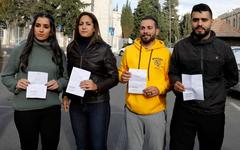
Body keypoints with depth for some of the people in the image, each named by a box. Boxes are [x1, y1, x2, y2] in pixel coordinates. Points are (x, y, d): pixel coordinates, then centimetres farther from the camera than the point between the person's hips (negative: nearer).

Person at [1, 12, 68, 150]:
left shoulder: (58, 52, 4)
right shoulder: (21, 49, -2)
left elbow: (65, 78, 12)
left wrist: (59, 84, -10)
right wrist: (16, 84, -15)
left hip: (52, 108, 2)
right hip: (25, 109, -1)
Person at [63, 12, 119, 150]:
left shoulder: (103, 49, -7)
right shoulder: (71, 47, 5)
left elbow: (114, 77, -6)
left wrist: (97, 86, -20)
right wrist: (66, 95, 9)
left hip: (98, 104, -3)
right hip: (76, 104, 4)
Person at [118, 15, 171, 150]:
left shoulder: (165, 52, -4)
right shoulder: (129, 50, 3)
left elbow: (170, 79, 0)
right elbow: (121, 72, 14)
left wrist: (159, 89, -18)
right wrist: (122, 77, -8)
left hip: (156, 111, -2)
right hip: (132, 110, 2)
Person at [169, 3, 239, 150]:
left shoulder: (223, 48, 1)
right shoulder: (180, 46, 2)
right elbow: (173, 73, 11)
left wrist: (214, 90, 1)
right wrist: (175, 83, -10)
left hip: (213, 112, 1)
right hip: (184, 110, 0)